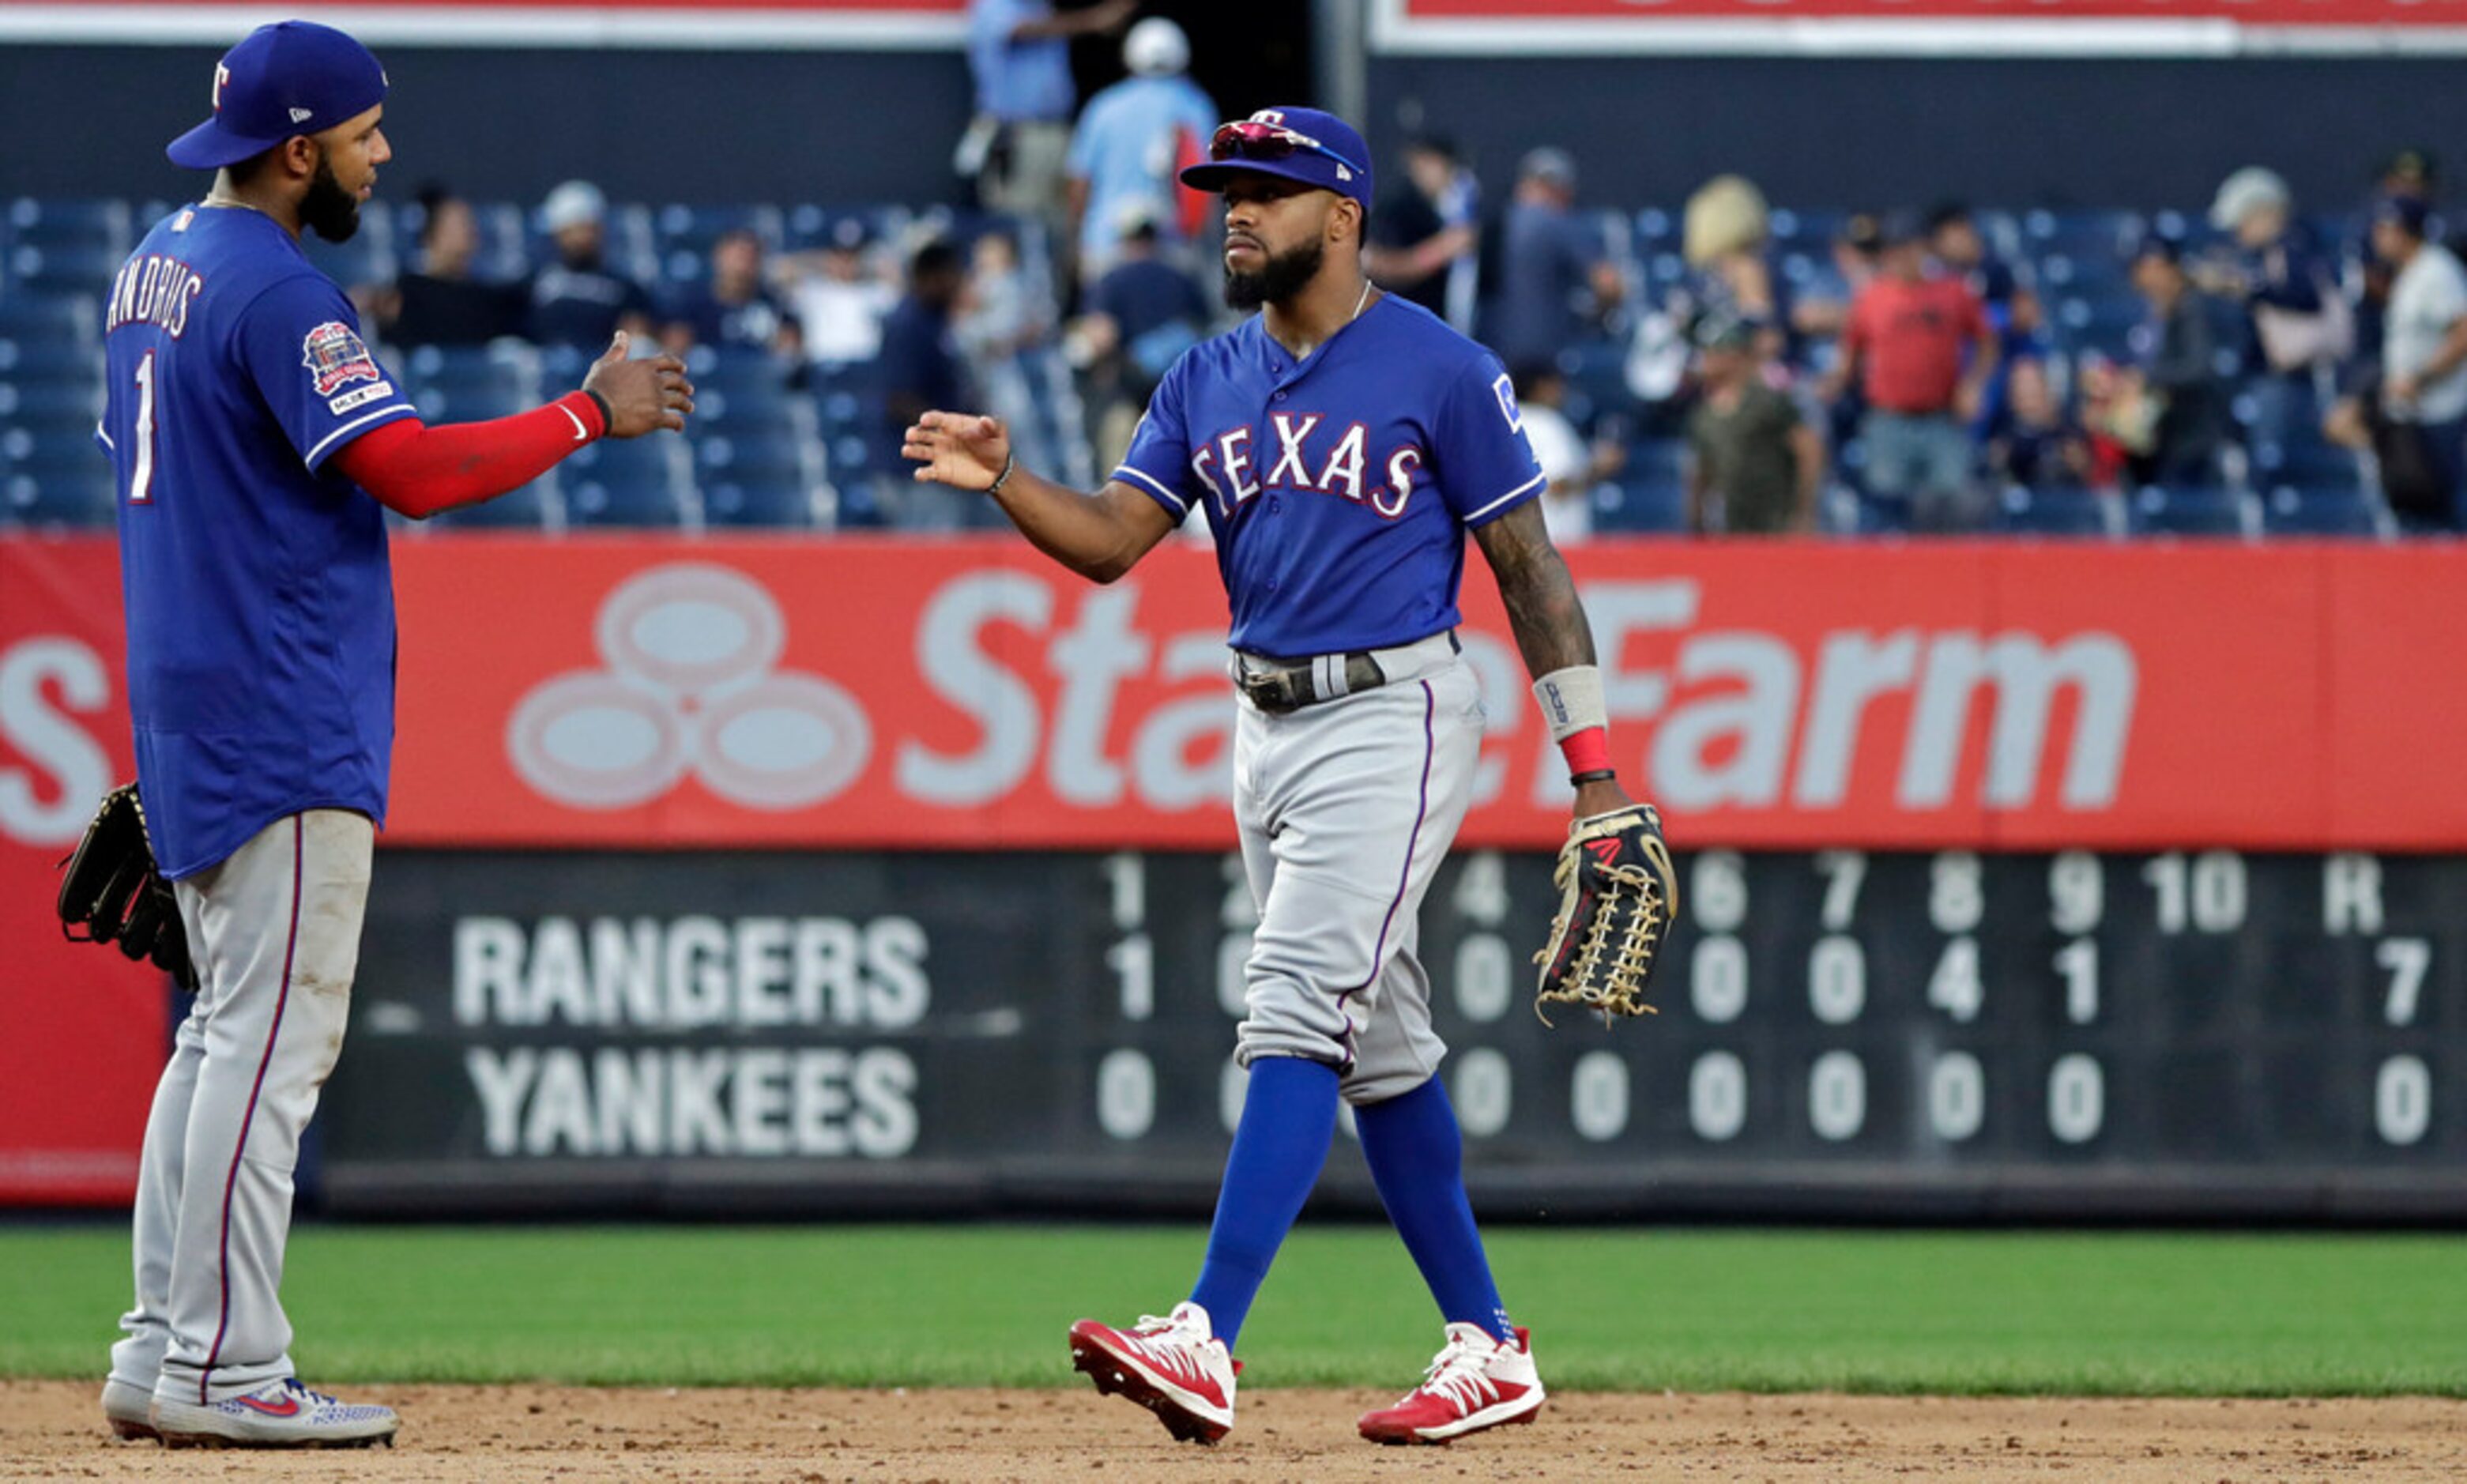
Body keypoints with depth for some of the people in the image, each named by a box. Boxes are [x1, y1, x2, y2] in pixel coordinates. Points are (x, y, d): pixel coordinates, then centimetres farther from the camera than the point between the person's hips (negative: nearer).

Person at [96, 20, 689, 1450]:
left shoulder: (154, 266, 15)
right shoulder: (277, 291, -16)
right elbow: (414, 471, -22)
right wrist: (593, 412, -13)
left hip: (191, 712, 10)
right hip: (287, 726, -10)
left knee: (231, 1027, 13)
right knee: (277, 1031, -9)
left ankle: (165, 1354, 12)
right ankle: (223, 1369, -11)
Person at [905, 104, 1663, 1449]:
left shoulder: (1440, 370, -7)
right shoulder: (1207, 382, 10)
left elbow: (1529, 568, -5)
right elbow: (1110, 540, 1)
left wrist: (1594, 769, -8)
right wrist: (1002, 482, -20)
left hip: (1392, 719, -7)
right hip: (1267, 728, 8)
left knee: (1299, 1011, -18)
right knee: (1380, 1047, 11)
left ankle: (1208, 1341, -28)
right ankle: (1487, 1349, 20)